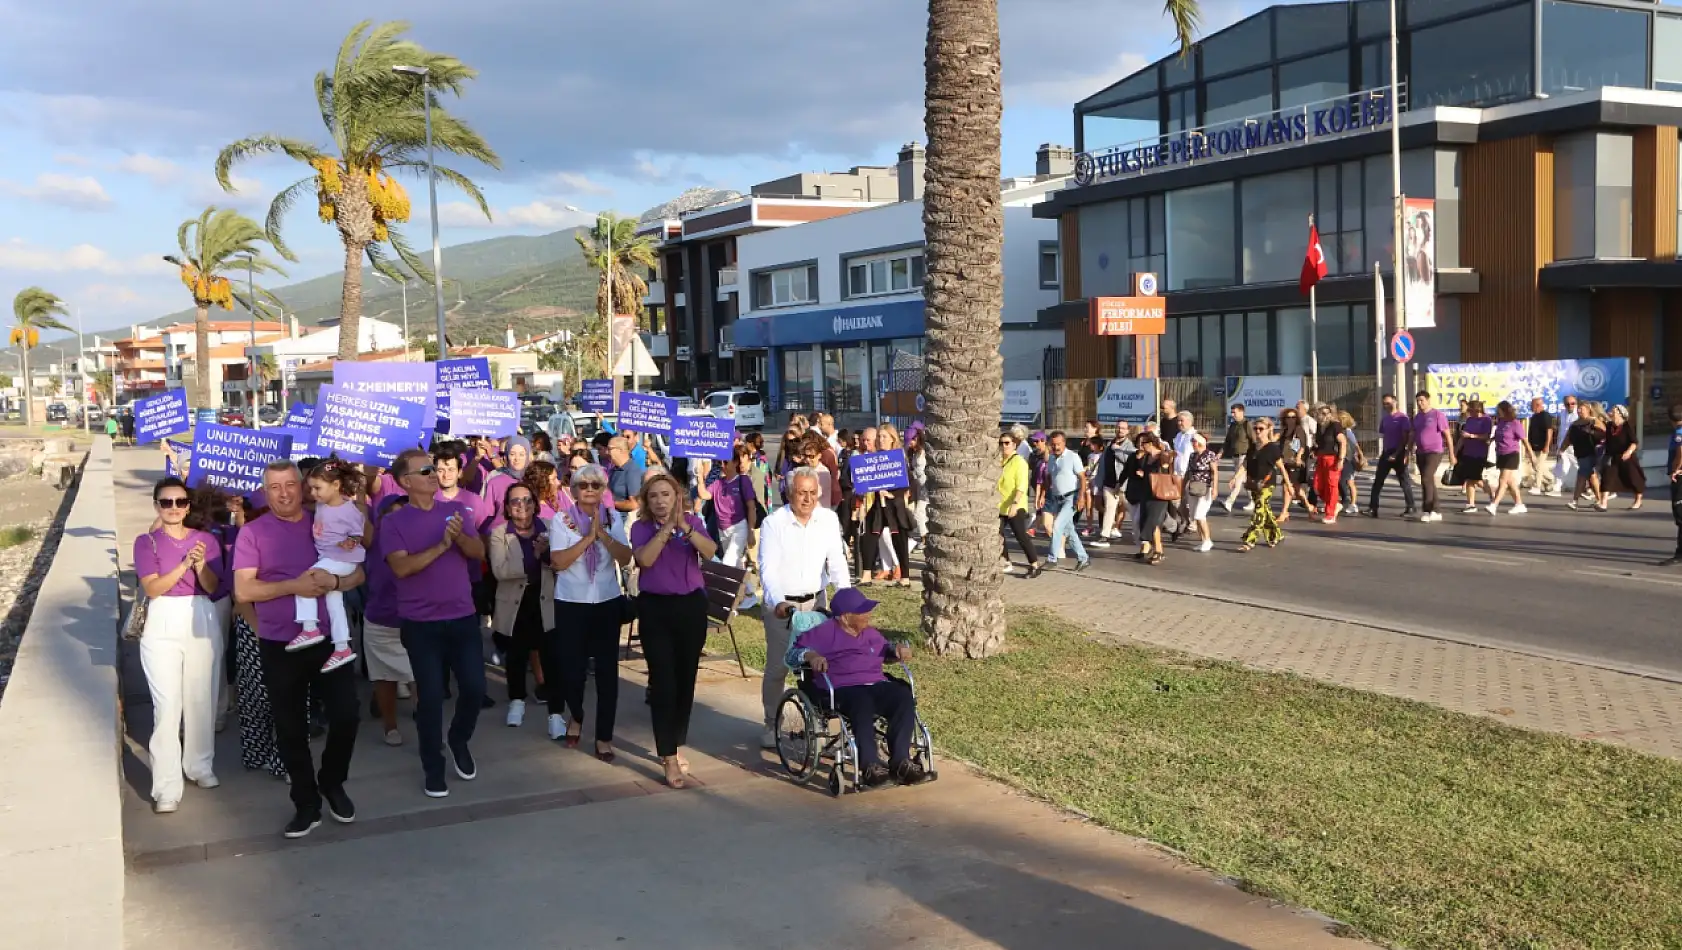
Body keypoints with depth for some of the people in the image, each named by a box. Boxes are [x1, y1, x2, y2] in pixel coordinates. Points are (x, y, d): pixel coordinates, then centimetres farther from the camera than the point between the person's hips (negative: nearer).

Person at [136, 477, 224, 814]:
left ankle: (200, 766, 27)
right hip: (163, 626, -2)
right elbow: (152, 588, -11)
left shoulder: (206, 540, 5)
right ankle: (167, 786, -4)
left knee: (201, 699, 9)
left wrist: (201, 565, -21)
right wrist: (184, 564, -23)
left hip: (201, 622, 2)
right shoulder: (146, 542, 0)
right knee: (167, 705, -7)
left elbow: (212, 587, -2)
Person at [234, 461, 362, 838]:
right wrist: (293, 586, -21)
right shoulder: (252, 532, -3)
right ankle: (306, 803, 20)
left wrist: (334, 581, -17)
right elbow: (243, 590, -10)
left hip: (329, 639, 2)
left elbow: (357, 573, 6)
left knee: (346, 715, 0)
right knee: (291, 727, 7)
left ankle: (332, 783, 26)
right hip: (280, 645, -1)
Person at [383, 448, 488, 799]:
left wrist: (459, 536, -25)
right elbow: (401, 567, -18)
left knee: (475, 688, 3)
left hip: (463, 618, 3)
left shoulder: (457, 509, 5)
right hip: (421, 624, -3)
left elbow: (479, 552, -4)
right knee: (430, 696, -1)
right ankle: (433, 767, 15)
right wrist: (441, 545, -26)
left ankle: (459, 741, 31)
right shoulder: (394, 521, -5)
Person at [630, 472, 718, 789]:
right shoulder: (641, 528, 0)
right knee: (663, 680, -6)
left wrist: (685, 528, -25)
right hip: (655, 608, -2)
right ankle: (669, 757, -3)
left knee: (686, 677, 8)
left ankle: (675, 745, 24)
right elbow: (645, 559, -19)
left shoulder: (693, 522, 3)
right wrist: (666, 528, -21)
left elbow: (710, 552, -14)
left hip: (691, 605, 2)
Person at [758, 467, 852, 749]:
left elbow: (836, 561, -5)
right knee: (777, 667, 2)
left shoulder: (829, 519, -3)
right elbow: (768, 569, -18)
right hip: (781, 604, -3)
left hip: (815, 601, 3)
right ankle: (771, 725, 18)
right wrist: (777, 602, -34)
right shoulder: (773, 523, -13)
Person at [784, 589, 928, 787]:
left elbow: (886, 650, 44)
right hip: (844, 689, -5)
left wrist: (897, 649, 19)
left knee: (905, 697, -27)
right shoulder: (824, 633, 10)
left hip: (878, 685, 6)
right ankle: (870, 766, -42)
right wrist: (810, 655, -17)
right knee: (862, 704, -41)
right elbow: (792, 654, 5)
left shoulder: (871, 633, 29)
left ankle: (900, 762, -31)